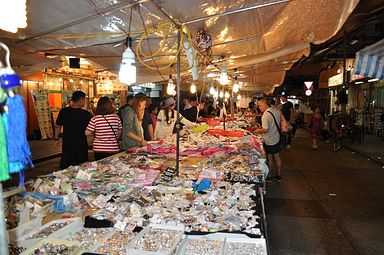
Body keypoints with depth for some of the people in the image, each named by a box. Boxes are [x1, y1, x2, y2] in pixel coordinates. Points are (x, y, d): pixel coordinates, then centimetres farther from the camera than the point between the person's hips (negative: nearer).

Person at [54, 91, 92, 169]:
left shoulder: (63, 111, -5)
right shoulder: (86, 114, -11)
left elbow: (58, 126, 4)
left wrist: (56, 139, 17)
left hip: (67, 144, 2)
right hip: (81, 145, -2)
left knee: (65, 167, 11)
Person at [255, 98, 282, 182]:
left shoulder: (266, 114, -24)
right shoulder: (277, 110, 1)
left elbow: (266, 129, -27)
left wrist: (259, 130, -7)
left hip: (269, 141, -7)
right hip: (277, 138, 7)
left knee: (270, 159, 8)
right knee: (277, 157, 16)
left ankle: (270, 176, 23)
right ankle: (278, 176, 28)